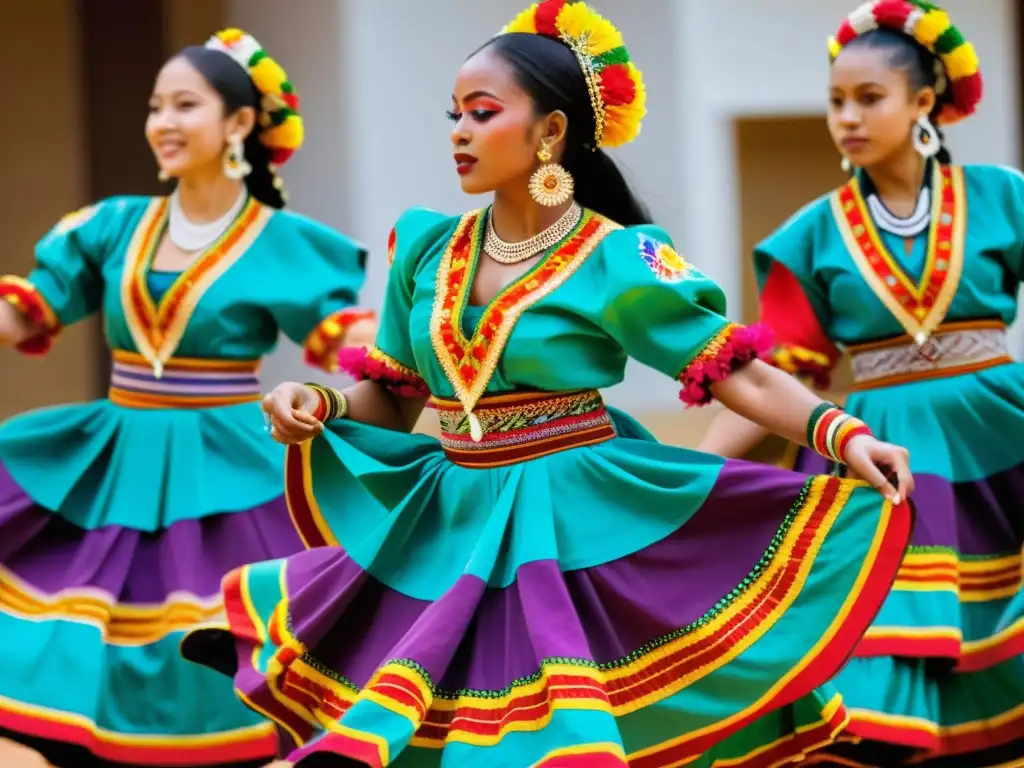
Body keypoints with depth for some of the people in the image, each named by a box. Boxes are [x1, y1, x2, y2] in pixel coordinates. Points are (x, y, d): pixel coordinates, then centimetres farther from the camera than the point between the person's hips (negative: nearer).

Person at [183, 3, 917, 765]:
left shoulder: (616, 261, -8)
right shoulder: (426, 250, 6)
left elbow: (743, 373, -11)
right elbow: (394, 398, 14)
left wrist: (844, 435, -26)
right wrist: (321, 404, -6)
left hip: (576, 523, -4)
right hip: (453, 527, 4)